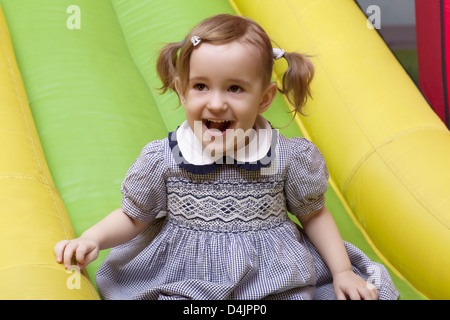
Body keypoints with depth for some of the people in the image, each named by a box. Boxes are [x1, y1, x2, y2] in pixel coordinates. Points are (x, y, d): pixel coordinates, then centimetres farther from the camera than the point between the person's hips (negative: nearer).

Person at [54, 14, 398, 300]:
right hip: (186, 285, 0)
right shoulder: (162, 159, -8)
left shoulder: (288, 157, -7)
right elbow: (132, 217, 5)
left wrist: (343, 272, 4)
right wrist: (93, 238, -12)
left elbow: (314, 214, 7)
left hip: (277, 282, 0)